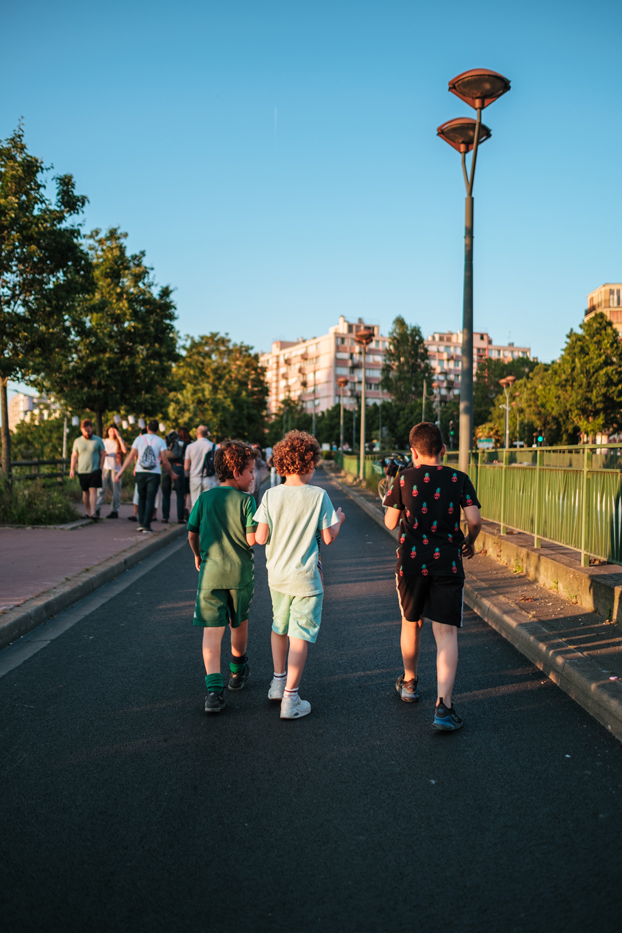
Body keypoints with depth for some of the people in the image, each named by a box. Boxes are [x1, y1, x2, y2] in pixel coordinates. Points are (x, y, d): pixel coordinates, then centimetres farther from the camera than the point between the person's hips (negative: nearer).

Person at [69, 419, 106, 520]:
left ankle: (93, 513, -15)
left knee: (93, 490, -11)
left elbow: (103, 454, 5)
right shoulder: (77, 441, 8)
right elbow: (74, 456, 12)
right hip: (82, 471, 2)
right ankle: (87, 512, 18)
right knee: (85, 492, 8)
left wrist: (100, 467, -5)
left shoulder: (98, 440, 3)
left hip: (95, 470, -2)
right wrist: (72, 469, 5)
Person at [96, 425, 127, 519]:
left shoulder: (119, 442, 10)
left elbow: (125, 450, -10)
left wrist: (119, 437, -9)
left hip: (115, 468, 0)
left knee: (115, 490, 1)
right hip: (104, 467, 1)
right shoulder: (103, 441, 16)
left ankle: (115, 510, 7)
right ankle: (97, 509, -16)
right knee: (101, 489, -12)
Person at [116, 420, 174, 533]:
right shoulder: (160, 441, -1)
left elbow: (130, 457, 1)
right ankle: (146, 525, -3)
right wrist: (172, 473, 9)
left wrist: (120, 472, 6)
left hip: (140, 473, 2)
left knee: (142, 498, 16)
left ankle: (141, 523, 15)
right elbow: (164, 461, -5)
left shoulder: (139, 439, 4)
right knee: (150, 499, 1)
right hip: (154, 474, -2)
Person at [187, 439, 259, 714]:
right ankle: (237, 672, 40)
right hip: (241, 573, -1)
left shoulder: (204, 498, 0)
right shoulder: (246, 500, -10)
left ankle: (214, 688, -13)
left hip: (210, 572, 1)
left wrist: (198, 555, 24)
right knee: (239, 624, 21)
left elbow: (192, 534, 6)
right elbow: (252, 539, -16)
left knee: (212, 630, -1)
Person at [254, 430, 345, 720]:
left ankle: (278, 682, 37)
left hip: (277, 574, 4)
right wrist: (338, 521, 12)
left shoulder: (271, 495, -6)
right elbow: (328, 537, -9)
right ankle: (290, 700, 7)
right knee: (299, 637, 4)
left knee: (279, 628, 23)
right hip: (305, 577, -4)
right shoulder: (318, 496, -12)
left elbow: (260, 538, -7)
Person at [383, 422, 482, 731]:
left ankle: (409, 682, 40)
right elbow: (475, 521, -6)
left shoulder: (405, 478, -2)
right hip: (448, 565, -1)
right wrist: (469, 543, 13)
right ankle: (443, 705, -11)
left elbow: (390, 522, 3)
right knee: (446, 633, 0)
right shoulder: (459, 479, -1)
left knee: (411, 623, 21)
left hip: (411, 563, 1)